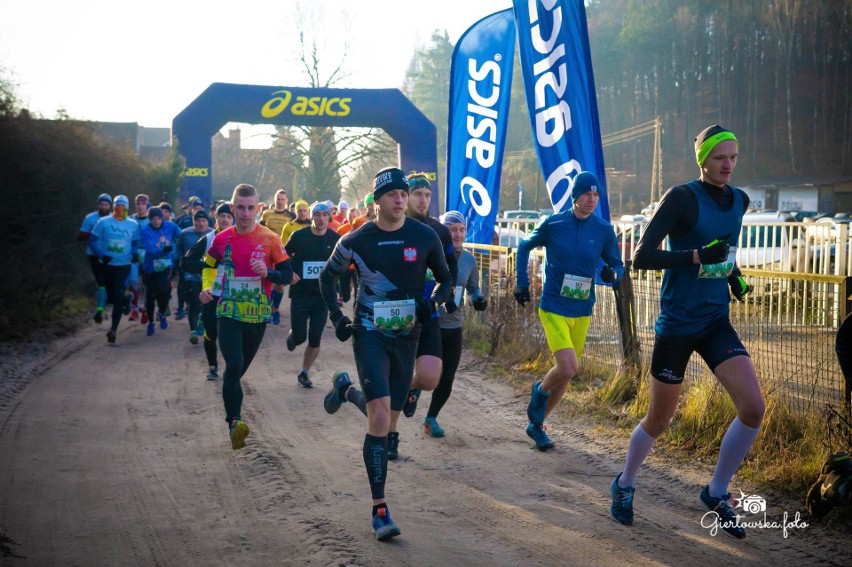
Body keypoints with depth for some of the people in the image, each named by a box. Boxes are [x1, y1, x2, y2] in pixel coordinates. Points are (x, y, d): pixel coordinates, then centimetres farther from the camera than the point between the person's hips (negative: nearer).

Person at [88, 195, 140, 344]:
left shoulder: (133, 225, 2)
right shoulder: (104, 222, -2)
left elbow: (136, 242, 15)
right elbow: (92, 240, 0)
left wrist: (135, 254, -5)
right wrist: (101, 254, -14)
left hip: (124, 265, -1)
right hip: (107, 264, 1)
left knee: (118, 296, -13)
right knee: (110, 297, 10)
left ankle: (113, 329, -9)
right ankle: (126, 299, 45)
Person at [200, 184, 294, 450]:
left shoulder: (270, 239, -4)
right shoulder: (222, 239, 1)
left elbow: (287, 274, -3)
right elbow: (208, 267, 17)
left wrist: (268, 272, -22)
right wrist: (206, 289, -1)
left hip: (258, 316, 1)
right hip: (228, 314, -1)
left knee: (239, 368, 14)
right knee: (234, 365, -18)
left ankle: (233, 417, 34)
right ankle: (234, 422, -19)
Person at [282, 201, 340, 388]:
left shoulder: (335, 239, 0)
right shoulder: (299, 236, -5)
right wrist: (289, 273, -11)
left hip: (323, 295, 1)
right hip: (300, 293, -1)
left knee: (315, 338, 0)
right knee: (299, 337, -3)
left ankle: (304, 373, 18)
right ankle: (292, 335, 34)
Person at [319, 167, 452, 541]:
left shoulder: (425, 237, -4)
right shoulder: (356, 241, -7)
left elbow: (446, 278, 9)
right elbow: (326, 276, 9)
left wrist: (433, 301, -12)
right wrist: (336, 317, -2)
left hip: (407, 335, 3)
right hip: (370, 333, -3)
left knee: (387, 415, 12)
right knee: (380, 416, -17)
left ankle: (346, 390, 46)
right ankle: (379, 509, -11)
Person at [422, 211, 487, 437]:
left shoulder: (468, 259, 4)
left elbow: (472, 288, 17)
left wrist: (478, 299, -4)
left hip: (454, 327, 5)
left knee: (447, 378, 5)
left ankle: (431, 418, 26)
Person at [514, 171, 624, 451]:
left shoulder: (604, 230, -2)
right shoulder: (553, 224, -7)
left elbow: (617, 264, 7)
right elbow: (524, 246, 10)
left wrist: (612, 273, -17)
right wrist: (522, 283, 5)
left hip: (582, 312, 4)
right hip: (553, 309, -4)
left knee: (567, 373, 11)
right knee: (568, 367, -20)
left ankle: (536, 425, 30)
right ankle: (540, 389, 14)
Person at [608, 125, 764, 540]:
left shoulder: (739, 200, 6)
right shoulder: (681, 197, -13)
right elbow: (641, 257, -18)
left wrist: (733, 274, 9)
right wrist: (698, 256, -27)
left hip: (716, 322, 5)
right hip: (677, 324, -5)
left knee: (753, 408, -12)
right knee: (658, 420, 6)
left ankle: (716, 493, 9)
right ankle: (624, 485, 34)